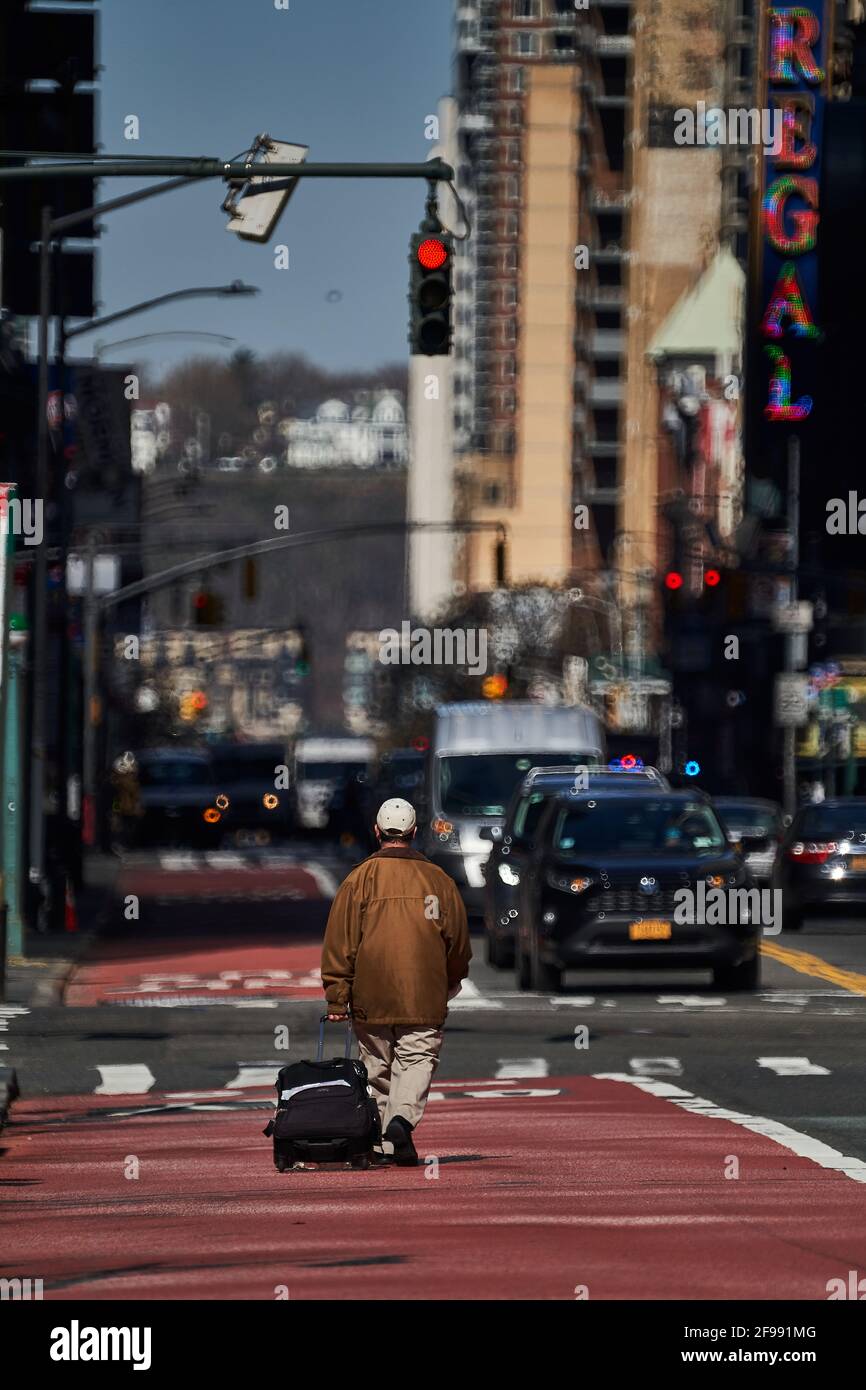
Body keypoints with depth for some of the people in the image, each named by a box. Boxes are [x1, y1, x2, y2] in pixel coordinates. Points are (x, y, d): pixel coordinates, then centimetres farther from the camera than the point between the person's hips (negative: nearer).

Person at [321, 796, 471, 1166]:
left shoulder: (360, 878, -1)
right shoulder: (438, 879, 4)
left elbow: (339, 941, -3)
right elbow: (458, 942, 11)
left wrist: (336, 996, 0)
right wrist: (451, 983, 28)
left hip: (370, 997, 0)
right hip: (424, 997, 0)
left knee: (378, 1069, 10)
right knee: (417, 1062, -1)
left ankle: (385, 1144, 12)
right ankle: (402, 1118, -26)